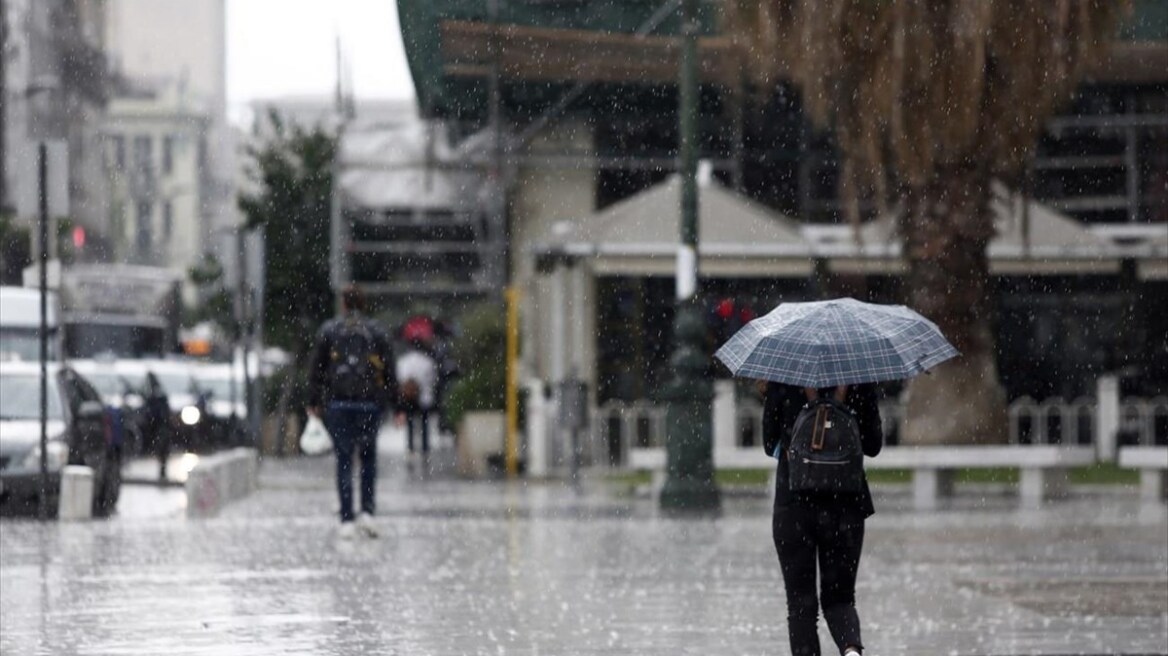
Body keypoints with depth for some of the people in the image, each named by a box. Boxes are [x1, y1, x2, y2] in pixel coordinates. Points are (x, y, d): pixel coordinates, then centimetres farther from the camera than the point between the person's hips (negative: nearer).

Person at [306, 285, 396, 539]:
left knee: (344, 459, 3)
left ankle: (347, 521, -2)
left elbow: (316, 368, 3)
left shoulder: (328, 330, 3)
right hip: (370, 402, 1)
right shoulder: (377, 332, 5)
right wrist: (396, 404, 6)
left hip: (337, 403, -1)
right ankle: (367, 512, 0)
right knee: (368, 457, 13)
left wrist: (314, 402, 8)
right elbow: (389, 369, 3)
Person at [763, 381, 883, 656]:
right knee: (839, 597, 11)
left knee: (800, 602, 6)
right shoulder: (860, 383, -3)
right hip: (846, 504, 2)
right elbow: (873, 446, 4)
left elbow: (770, 445, 3)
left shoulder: (781, 381, -5)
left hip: (793, 505, -2)